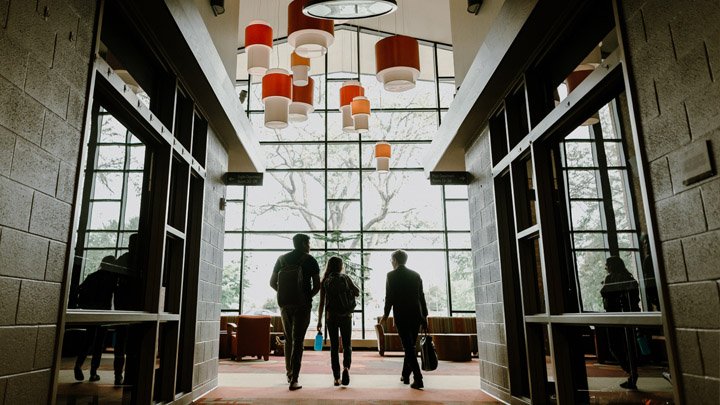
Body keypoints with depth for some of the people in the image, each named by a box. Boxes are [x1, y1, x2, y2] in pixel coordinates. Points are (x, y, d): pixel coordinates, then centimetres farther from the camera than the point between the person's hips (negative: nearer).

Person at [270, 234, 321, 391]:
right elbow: (317, 285, -5)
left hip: (284, 303, 4)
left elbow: (272, 282, 8)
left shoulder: (282, 259, 7)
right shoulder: (310, 260, -3)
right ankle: (294, 380, -6)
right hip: (302, 304, -4)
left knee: (288, 338, 20)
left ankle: (289, 373, 30)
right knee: (298, 341, -1)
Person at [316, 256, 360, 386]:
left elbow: (322, 303, 2)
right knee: (347, 345, 9)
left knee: (334, 347, 9)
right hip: (346, 316, -1)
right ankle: (346, 367, -16)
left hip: (331, 316, 1)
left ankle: (336, 378, 7)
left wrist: (319, 321, 6)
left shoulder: (325, 281, 3)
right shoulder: (345, 278, 0)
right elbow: (357, 292, 5)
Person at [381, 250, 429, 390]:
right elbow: (421, 296, 9)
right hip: (416, 315, 5)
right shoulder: (416, 275, 9)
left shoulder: (391, 275, -4)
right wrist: (424, 316, 12)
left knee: (408, 347, -3)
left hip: (401, 315, -5)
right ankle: (405, 375, 27)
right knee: (410, 346, 17)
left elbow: (389, 297, -7)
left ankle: (418, 379, -8)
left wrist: (386, 314, 4)